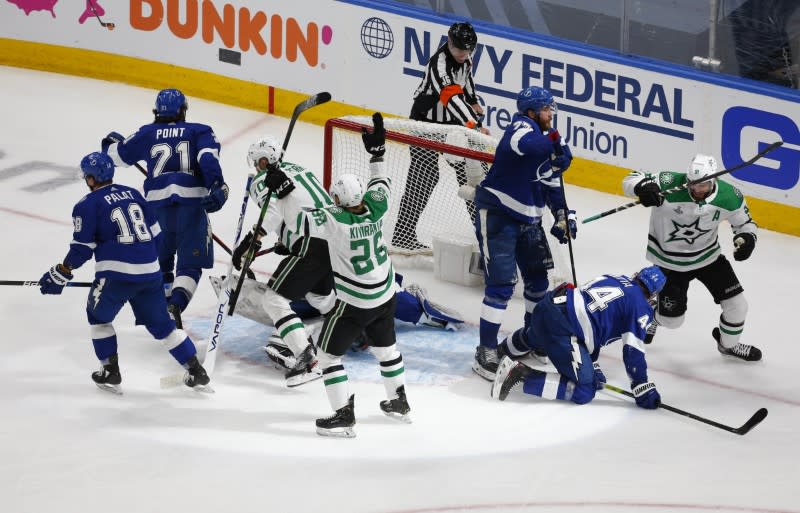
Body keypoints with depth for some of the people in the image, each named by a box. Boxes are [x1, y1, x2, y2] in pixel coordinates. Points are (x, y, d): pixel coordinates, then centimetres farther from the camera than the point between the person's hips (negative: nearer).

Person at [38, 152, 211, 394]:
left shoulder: (87, 205, -2)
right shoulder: (132, 194, 16)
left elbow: (82, 249, -4)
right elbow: (155, 232, 19)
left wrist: (59, 276, 5)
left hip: (117, 274, -5)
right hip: (150, 271, 5)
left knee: (98, 315, 20)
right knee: (160, 323, 14)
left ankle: (110, 373, 15)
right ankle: (196, 373, 8)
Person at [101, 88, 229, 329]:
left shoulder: (148, 133, 16)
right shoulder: (200, 131, 12)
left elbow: (118, 154, 26)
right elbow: (208, 157, -8)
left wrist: (110, 142, 49)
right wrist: (217, 186, -20)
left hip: (157, 200, 2)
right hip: (192, 199, -2)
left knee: (159, 258, 21)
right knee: (190, 262, -1)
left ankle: (162, 305, 16)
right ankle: (176, 303, -24)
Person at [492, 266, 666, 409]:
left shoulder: (613, 280, 25)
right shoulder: (640, 307, 2)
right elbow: (633, 352, -4)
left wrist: (592, 365, 38)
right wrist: (643, 390, 3)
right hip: (561, 329, -9)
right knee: (585, 390, -3)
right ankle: (522, 376, -11)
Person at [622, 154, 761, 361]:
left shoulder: (729, 196, -19)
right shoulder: (670, 184, -30)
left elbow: (744, 222, 0)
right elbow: (631, 180, -25)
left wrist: (747, 238, -23)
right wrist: (643, 187, -49)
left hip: (708, 256, 3)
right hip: (669, 260, -3)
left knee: (737, 306, 2)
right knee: (671, 319, 6)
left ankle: (729, 344, 35)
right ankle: (651, 311, 44)